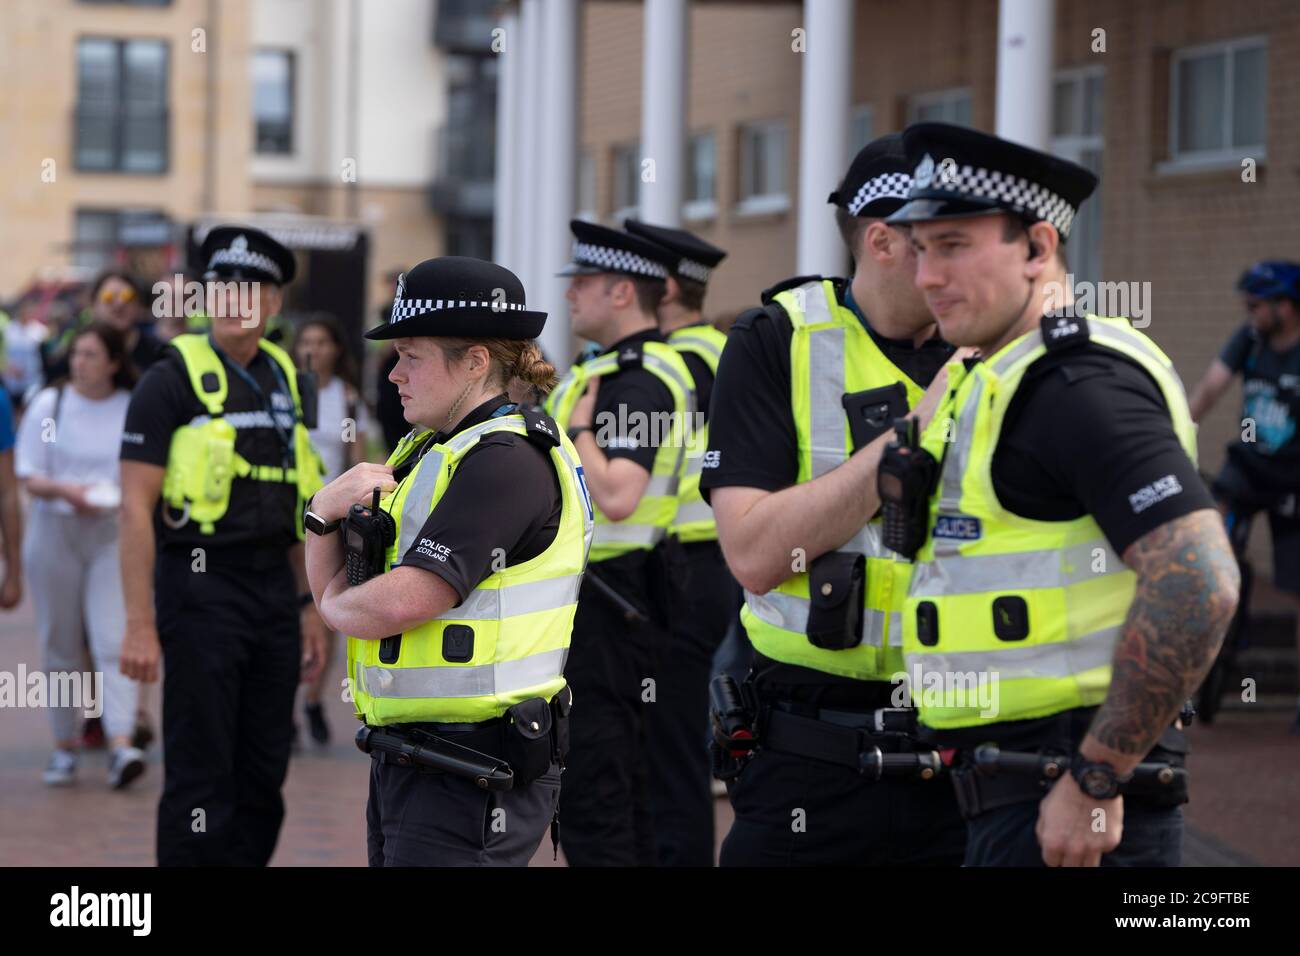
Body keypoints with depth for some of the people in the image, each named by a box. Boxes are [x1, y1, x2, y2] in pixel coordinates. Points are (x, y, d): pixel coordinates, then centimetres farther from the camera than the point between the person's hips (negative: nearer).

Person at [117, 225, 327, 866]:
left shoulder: (283, 380, 12)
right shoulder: (173, 379, -8)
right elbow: (136, 508, -12)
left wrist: (307, 606, 13)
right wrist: (140, 625, -18)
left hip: (274, 590, 6)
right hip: (202, 589, -6)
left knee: (262, 777, 10)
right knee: (200, 781, -3)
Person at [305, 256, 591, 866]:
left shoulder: (506, 461, -16)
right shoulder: (429, 449, 15)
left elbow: (398, 605, -24)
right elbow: (330, 587, 15)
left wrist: (336, 605, -2)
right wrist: (327, 511, -6)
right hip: (403, 758, 10)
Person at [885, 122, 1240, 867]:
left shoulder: (1079, 383, -15)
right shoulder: (997, 382, 17)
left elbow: (1198, 582, -26)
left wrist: (1095, 780, -23)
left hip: (1070, 811, -10)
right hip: (1015, 802, 10)